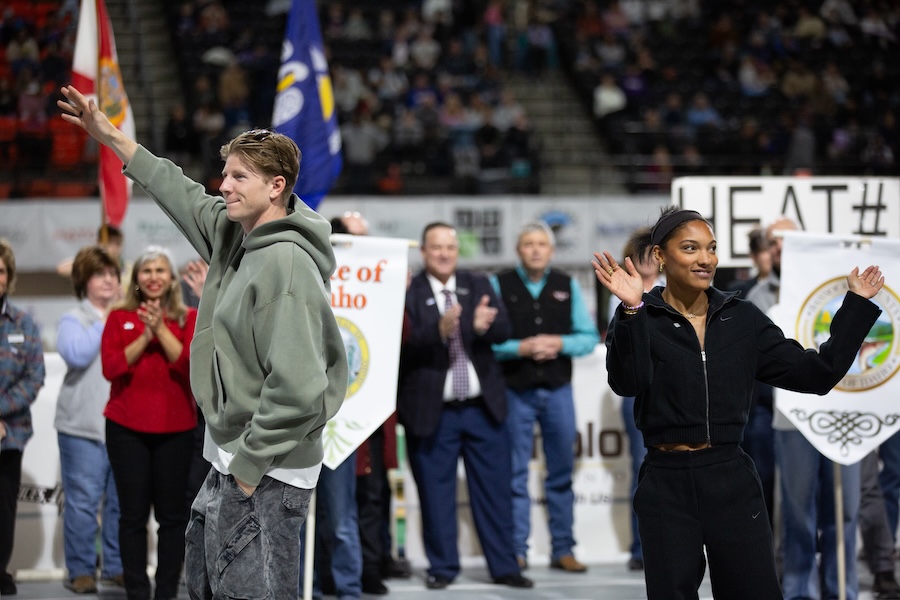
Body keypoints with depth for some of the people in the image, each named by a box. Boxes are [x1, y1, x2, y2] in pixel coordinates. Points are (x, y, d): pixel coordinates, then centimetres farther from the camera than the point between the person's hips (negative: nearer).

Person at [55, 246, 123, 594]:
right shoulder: (74, 320, 3)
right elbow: (77, 354, -16)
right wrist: (104, 321, -7)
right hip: (84, 425, -3)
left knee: (122, 500, 6)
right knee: (83, 500, -4)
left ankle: (117, 566, 16)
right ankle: (81, 570, 4)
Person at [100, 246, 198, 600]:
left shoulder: (189, 319, 6)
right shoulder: (120, 318, 7)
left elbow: (193, 364, -9)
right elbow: (111, 367, -6)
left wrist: (162, 329, -15)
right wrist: (145, 337, -14)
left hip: (175, 428, 0)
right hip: (127, 428, 0)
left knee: (172, 514, 1)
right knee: (133, 514, 0)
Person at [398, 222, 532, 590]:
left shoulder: (479, 286, 9)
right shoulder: (409, 293, -5)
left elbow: (504, 331, -3)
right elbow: (405, 346, -16)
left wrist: (483, 325, -25)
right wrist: (439, 330, -32)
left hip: (483, 407, 3)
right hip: (432, 412, -3)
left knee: (495, 489, 6)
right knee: (436, 493, 4)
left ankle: (504, 566, 13)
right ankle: (442, 567, 16)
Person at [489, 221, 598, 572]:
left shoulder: (568, 286, 8)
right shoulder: (500, 285, -1)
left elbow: (589, 338, 6)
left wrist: (559, 343, -11)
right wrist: (520, 348, -18)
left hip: (557, 389, 3)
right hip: (515, 391, -3)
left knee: (562, 473, 7)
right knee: (515, 474, 2)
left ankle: (562, 550, 14)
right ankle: (516, 552, 7)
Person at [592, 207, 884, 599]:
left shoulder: (743, 319, 8)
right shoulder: (641, 321, -3)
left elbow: (817, 374, 6)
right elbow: (626, 383, -21)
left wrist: (857, 304, 3)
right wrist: (631, 311, -34)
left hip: (733, 482, 3)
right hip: (667, 487, -3)